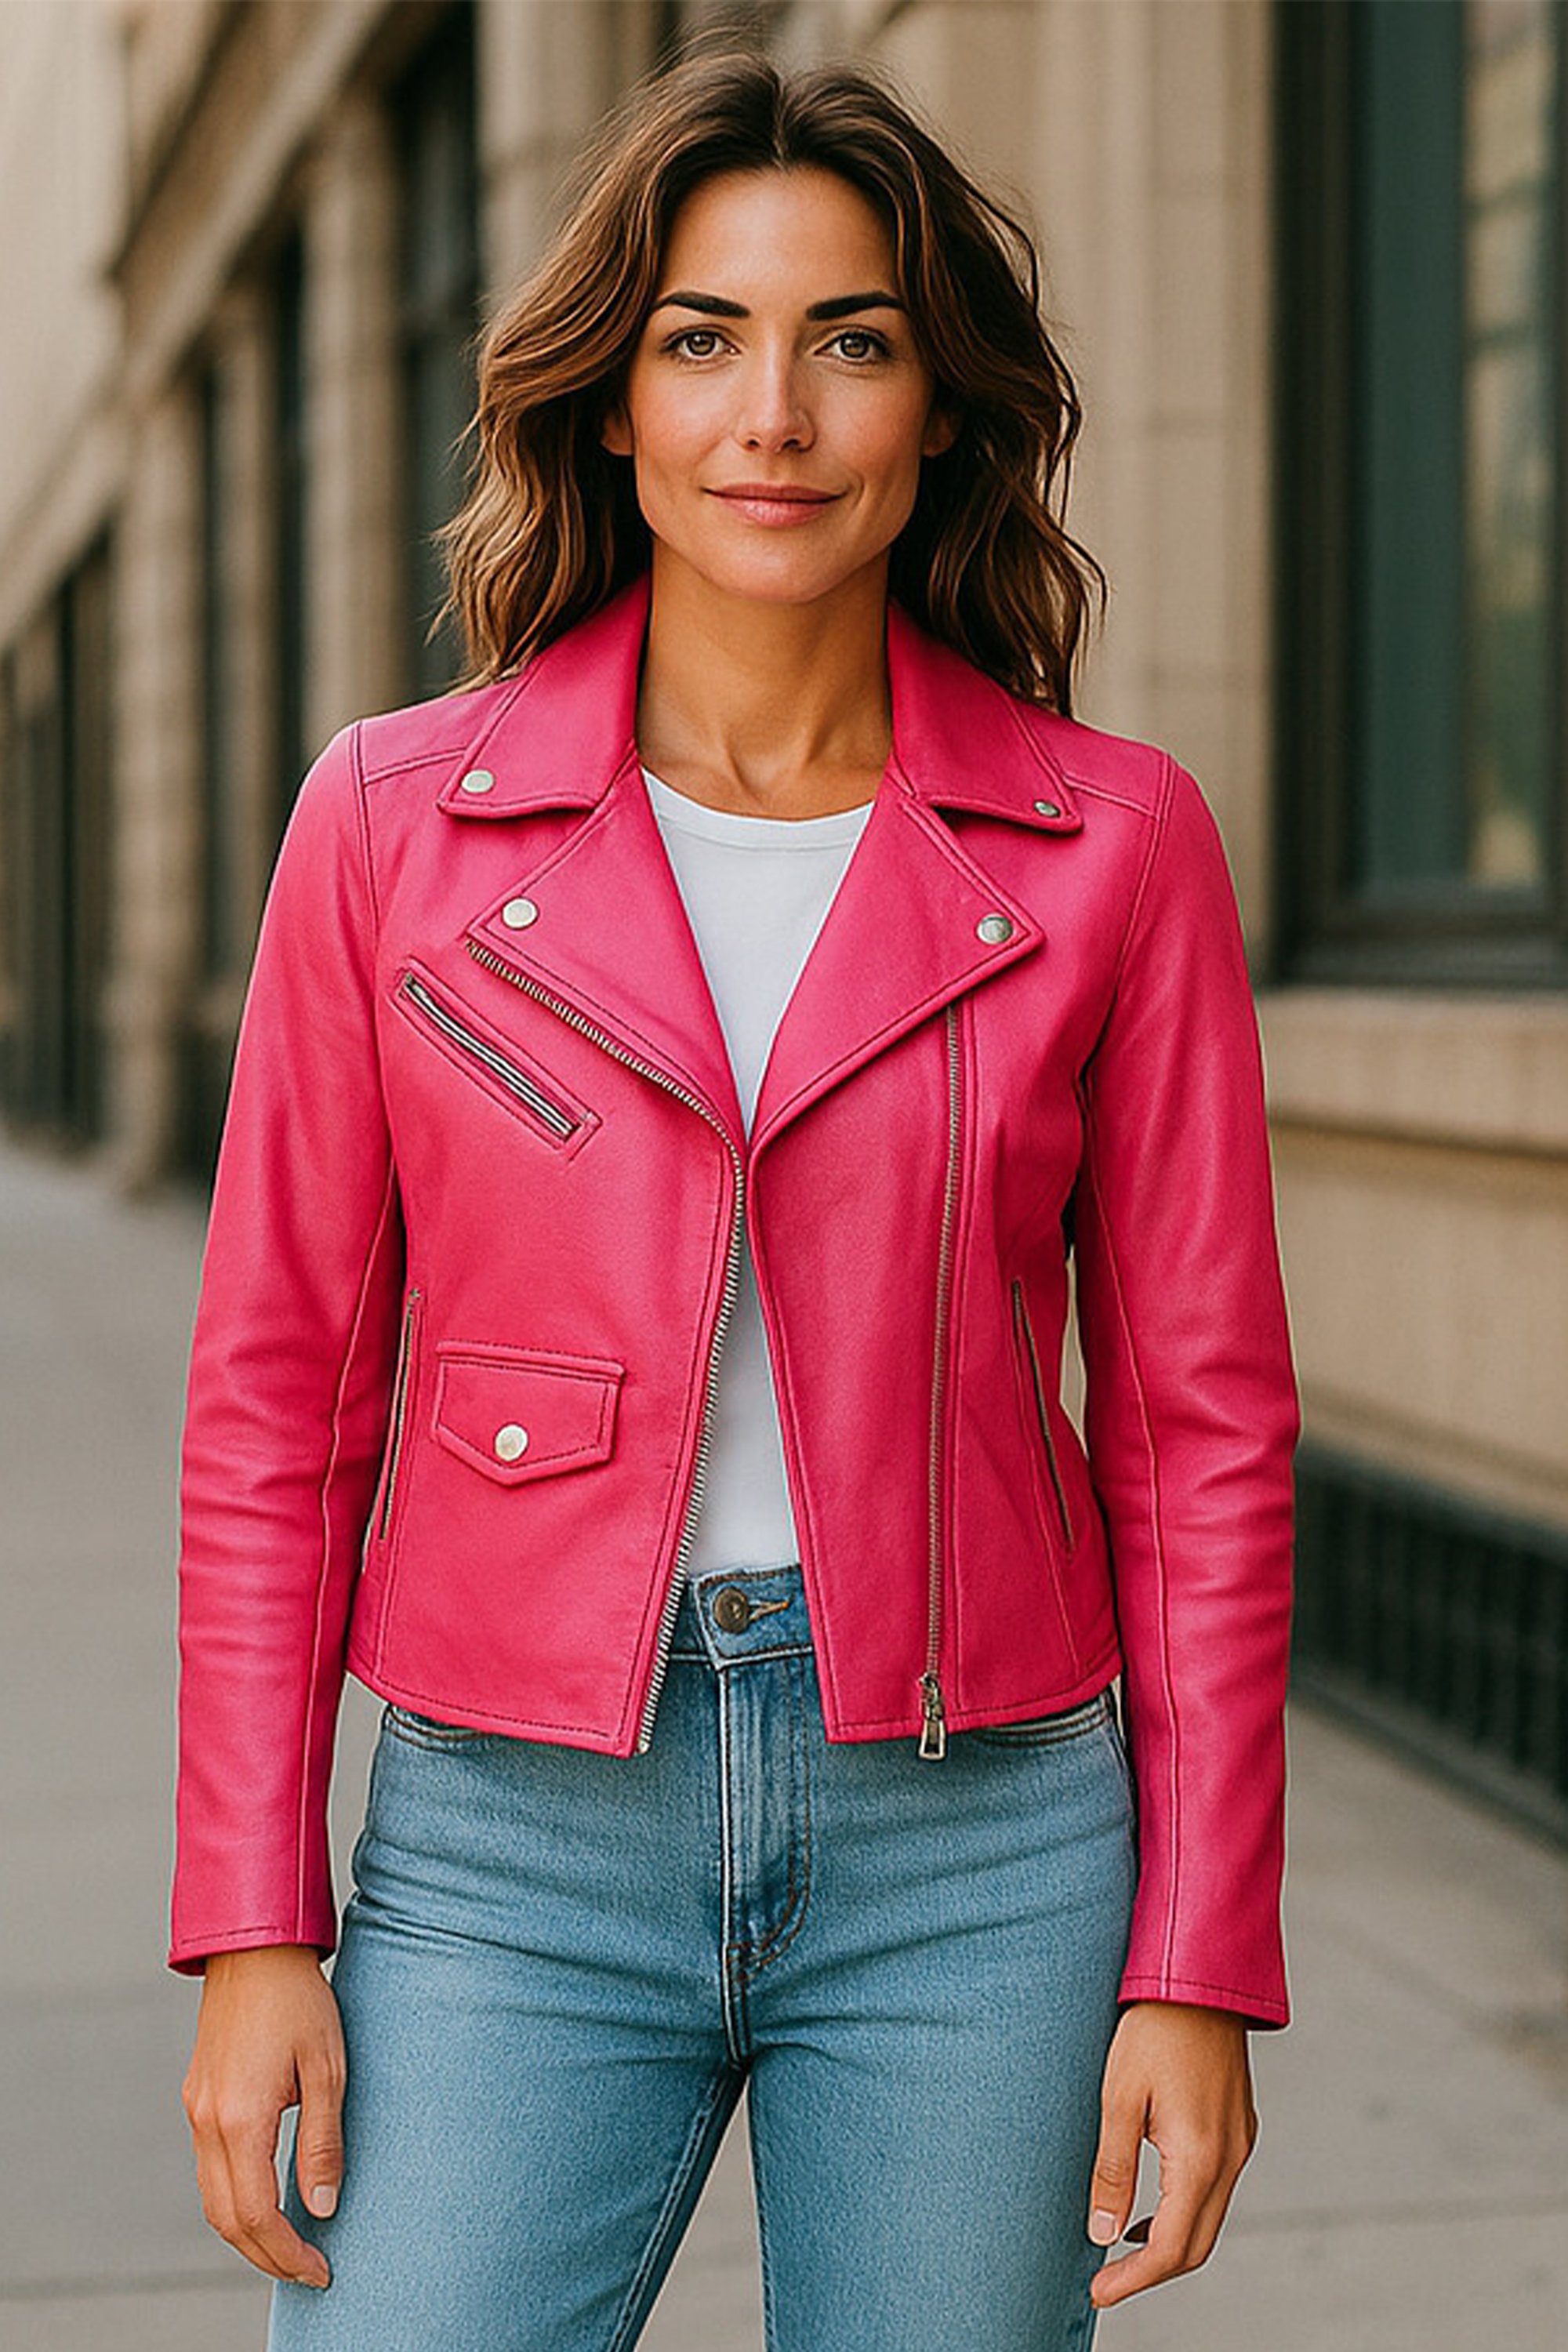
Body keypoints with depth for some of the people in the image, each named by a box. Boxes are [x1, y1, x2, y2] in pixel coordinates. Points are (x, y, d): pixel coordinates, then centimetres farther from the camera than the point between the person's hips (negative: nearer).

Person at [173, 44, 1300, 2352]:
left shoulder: (1112, 843, -1)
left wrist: (1201, 1971, 0)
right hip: (521, 1839, 0)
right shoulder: (398, 818, 0)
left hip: (975, 1846, 0)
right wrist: (255, 1931, -1)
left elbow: (1199, 1425, 2)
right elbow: (280, 1403, 3)